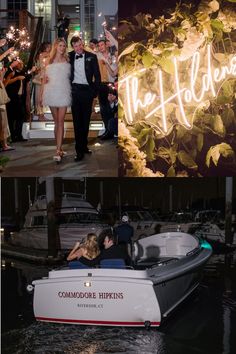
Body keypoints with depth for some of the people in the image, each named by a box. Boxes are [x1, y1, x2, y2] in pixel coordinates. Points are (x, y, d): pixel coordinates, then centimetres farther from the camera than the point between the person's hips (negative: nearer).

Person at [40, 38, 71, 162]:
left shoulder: (67, 60, 8)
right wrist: (41, 95, 7)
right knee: (56, 121, 6)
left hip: (63, 93, -2)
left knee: (60, 121, -9)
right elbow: (45, 78, 12)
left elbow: (70, 76, 10)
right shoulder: (49, 61, 10)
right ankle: (59, 148, 13)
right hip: (52, 93, 2)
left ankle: (58, 151, -15)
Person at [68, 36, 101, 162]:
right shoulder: (69, 56, 4)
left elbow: (97, 75, 4)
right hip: (75, 91, 0)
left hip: (87, 90, 0)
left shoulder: (91, 57, 2)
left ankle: (84, 145, 23)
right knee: (77, 120, -1)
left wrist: (95, 91, -2)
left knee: (85, 120, 9)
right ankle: (79, 150, -1)